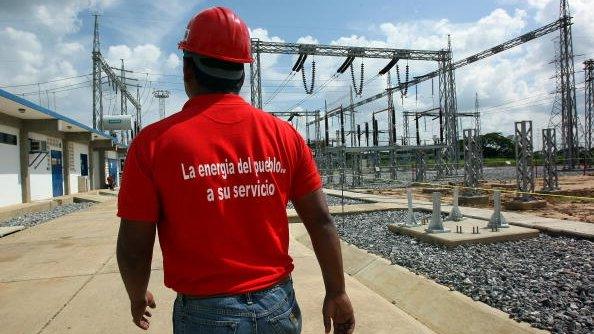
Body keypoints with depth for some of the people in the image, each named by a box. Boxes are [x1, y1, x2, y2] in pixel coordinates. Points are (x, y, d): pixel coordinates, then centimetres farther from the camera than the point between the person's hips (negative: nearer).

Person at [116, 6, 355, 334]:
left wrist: (138, 296, 11)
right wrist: (336, 294, 7)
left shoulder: (153, 142, -12)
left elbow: (134, 246, -9)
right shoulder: (284, 134, -6)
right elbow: (321, 222, -4)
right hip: (279, 307, 3)